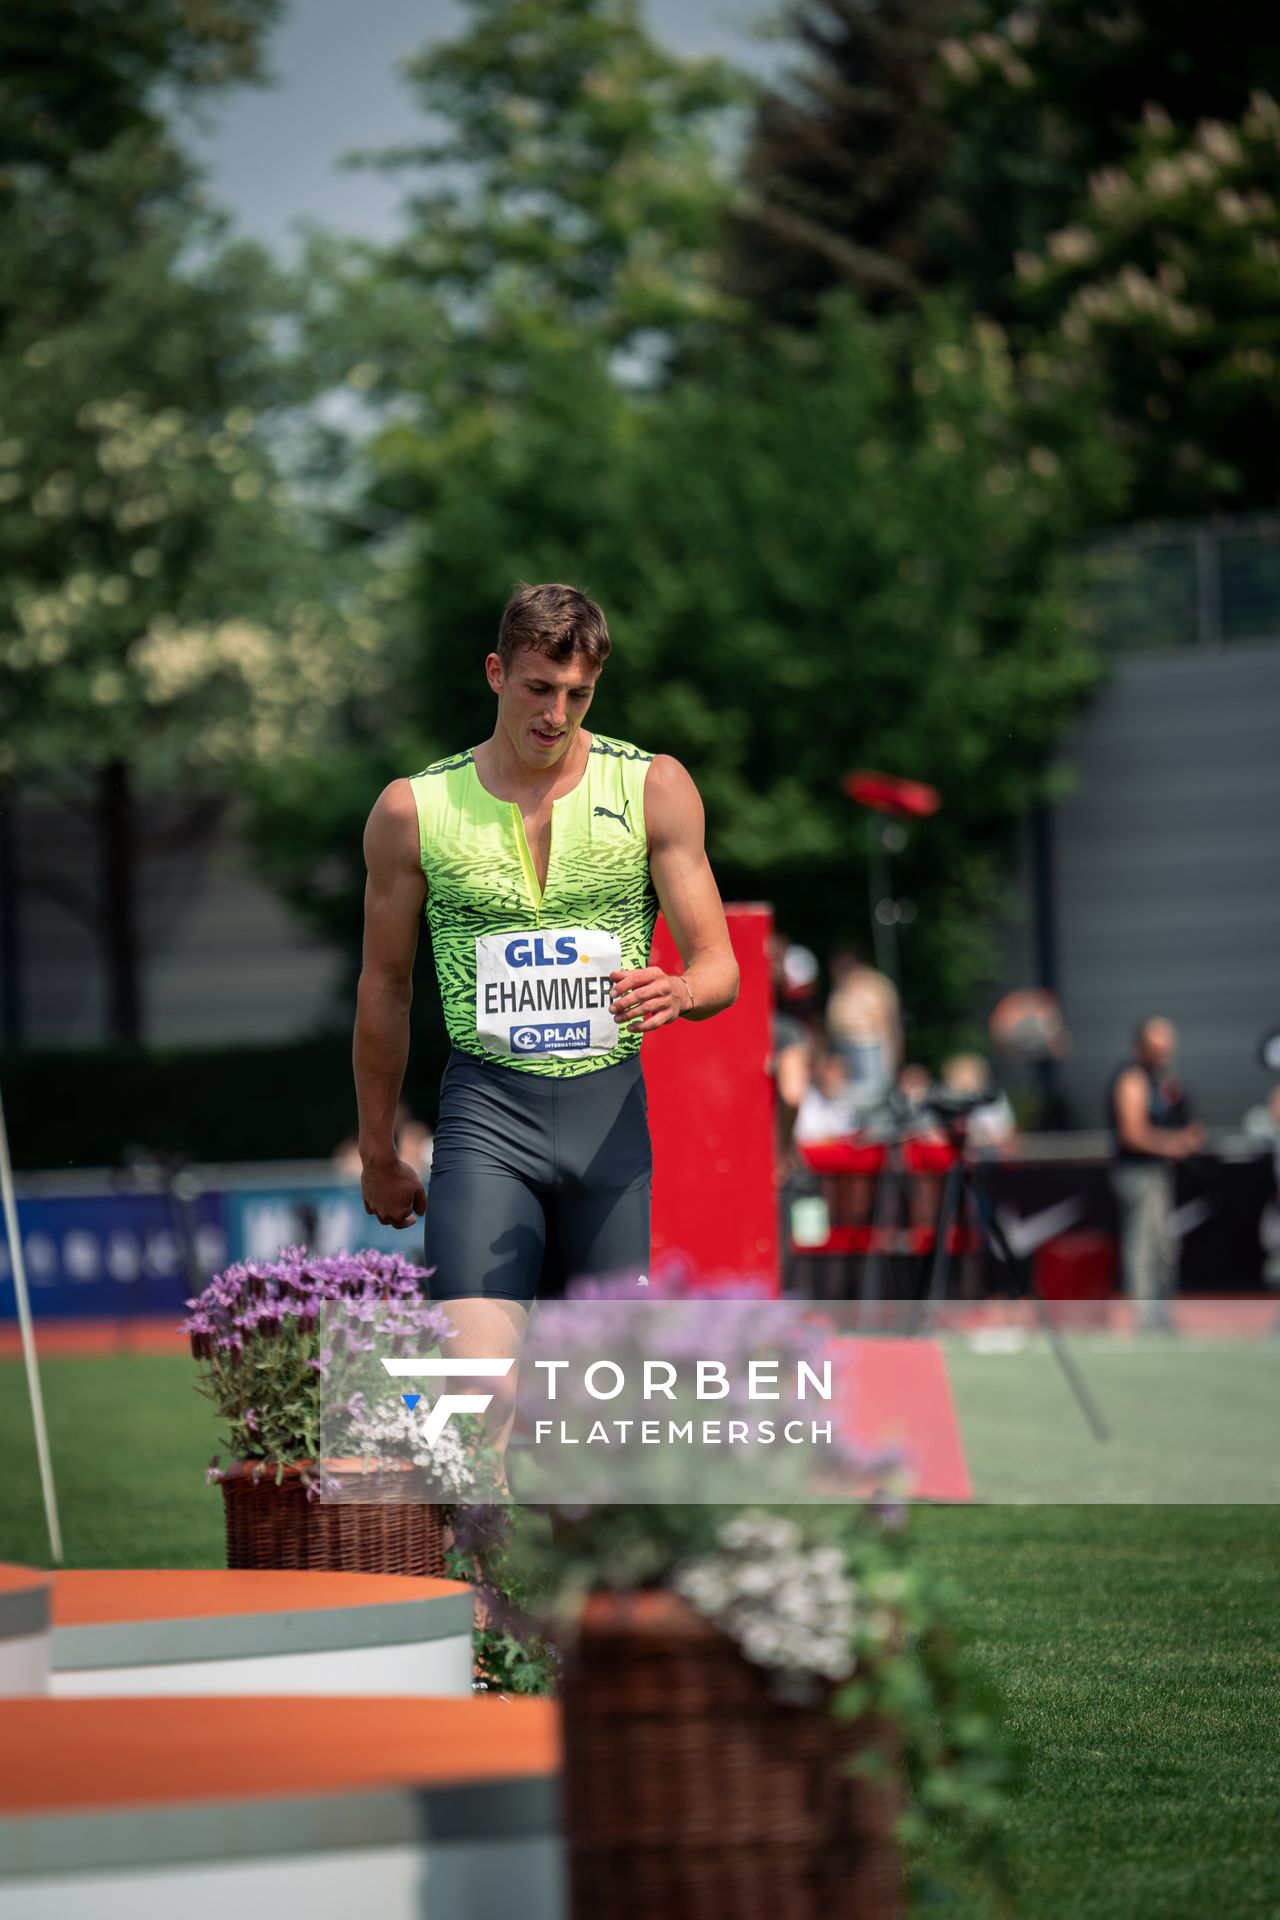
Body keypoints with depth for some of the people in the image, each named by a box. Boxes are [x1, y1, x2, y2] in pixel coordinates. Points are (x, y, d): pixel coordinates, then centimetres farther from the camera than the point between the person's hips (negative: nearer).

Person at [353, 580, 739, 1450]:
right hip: (486, 1105, -2)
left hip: (611, 1103, 2)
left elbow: (720, 967, 2)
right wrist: (379, 1153, 17)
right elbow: (385, 990, 12)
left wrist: (678, 993, -22)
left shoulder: (655, 788, 2)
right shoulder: (415, 809, 1)